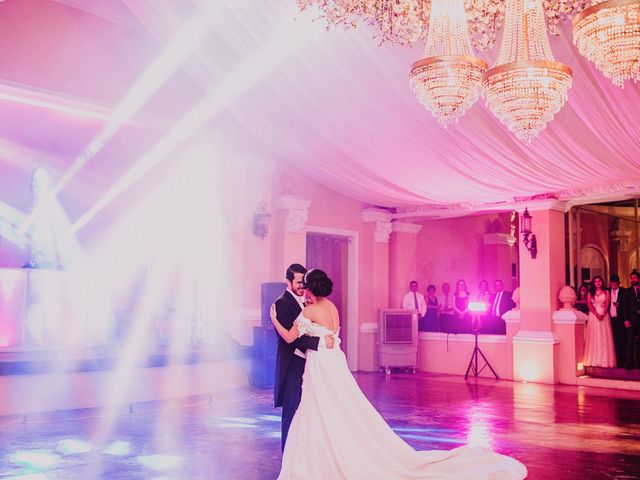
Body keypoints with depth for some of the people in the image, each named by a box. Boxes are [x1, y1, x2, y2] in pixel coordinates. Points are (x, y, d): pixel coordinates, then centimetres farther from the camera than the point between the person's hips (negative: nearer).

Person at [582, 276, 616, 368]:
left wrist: (603, 314, -15)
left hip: (604, 316, 0)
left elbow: (607, 305, 0)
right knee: (594, 337, -3)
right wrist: (596, 314, -14)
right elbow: (589, 305, 0)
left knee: (604, 337, -4)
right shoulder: (590, 293, 10)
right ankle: (593, 360, -3)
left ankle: (605, 360, -1)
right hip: (593, 316, 0)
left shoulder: (606, 292, 10)